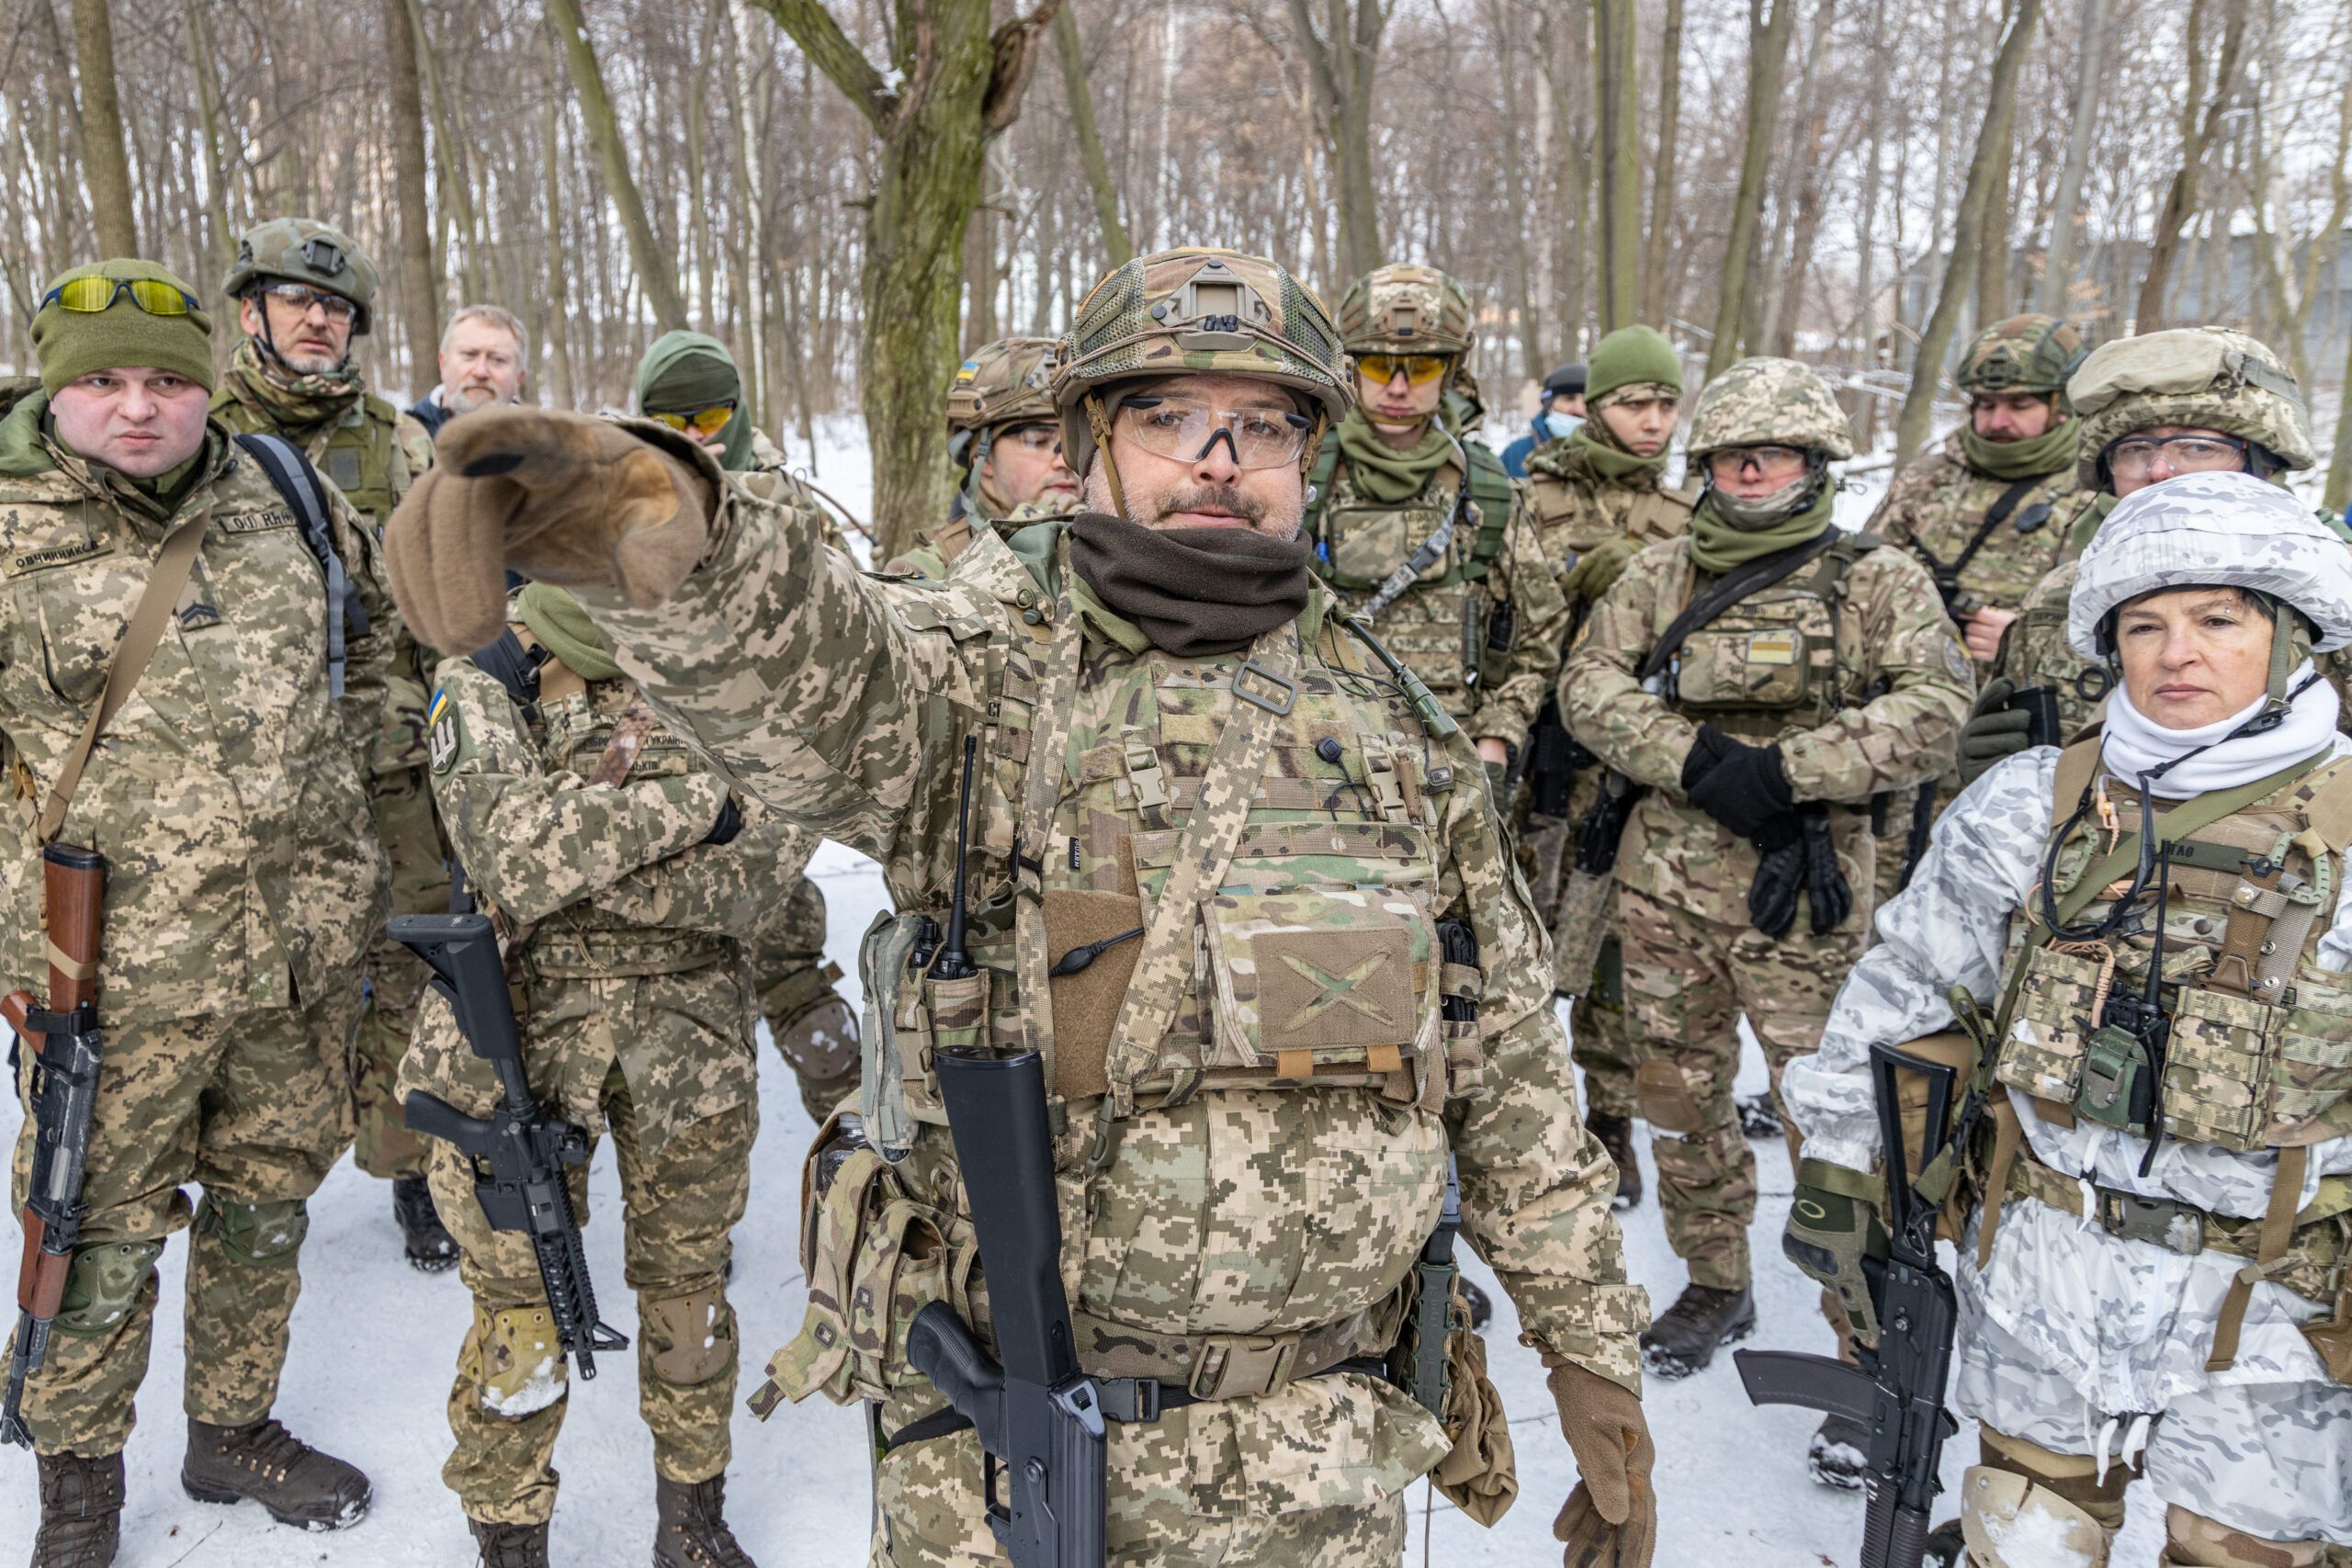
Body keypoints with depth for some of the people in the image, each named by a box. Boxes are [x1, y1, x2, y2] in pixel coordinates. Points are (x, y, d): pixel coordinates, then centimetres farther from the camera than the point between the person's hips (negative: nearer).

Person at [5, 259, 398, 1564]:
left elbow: (376, 631, 21)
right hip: (113, 971, -3)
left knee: (266, 1204, 18)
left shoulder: (290, 506, 3)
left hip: (303, 954, 4)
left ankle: (233, 1432, 40)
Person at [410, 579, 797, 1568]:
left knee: (687, 1284, 15)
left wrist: (570, 856, -20)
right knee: (522, 1301, 8)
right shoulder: (480, 685, -6)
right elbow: (511, 860, -22)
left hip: (693, 1032, 2)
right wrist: (692, 790, -26)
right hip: (525, 1027, -2)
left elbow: (749, 880, -10)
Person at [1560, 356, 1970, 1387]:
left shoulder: (1877, 581, 1)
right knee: (1678, 1094, 13)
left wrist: (1784, 770, -20)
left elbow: (1935, 708, -12)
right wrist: (1702, 762, -16)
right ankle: (1715, 1286, 33)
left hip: (1803, 883, -3)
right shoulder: (1659, 577, 9)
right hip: (1668, 878, 4)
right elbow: (1588, 685, -1)